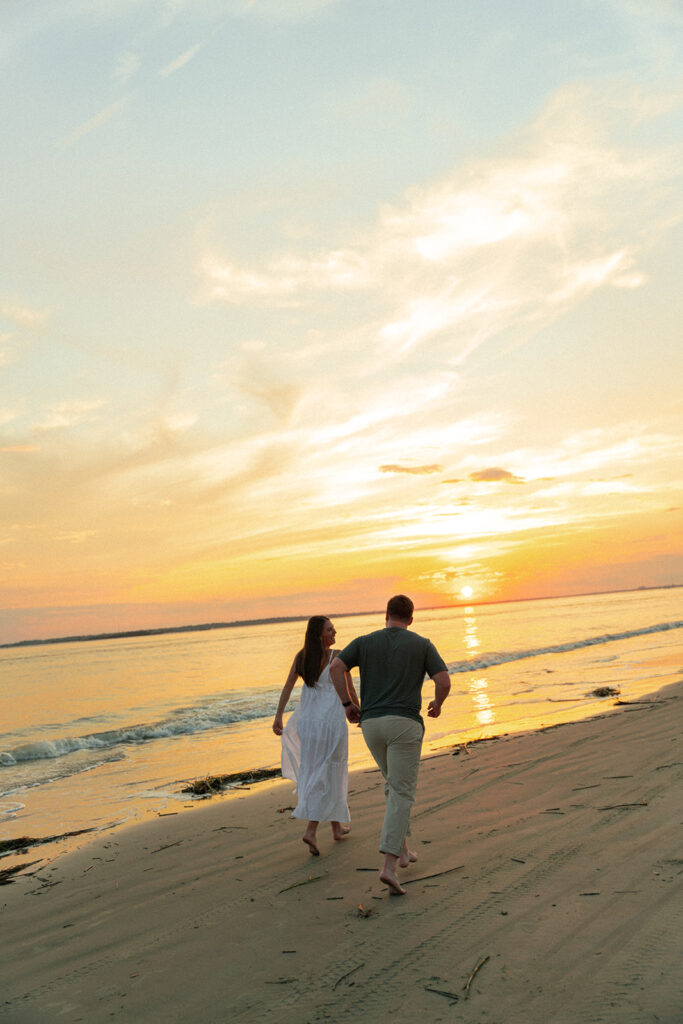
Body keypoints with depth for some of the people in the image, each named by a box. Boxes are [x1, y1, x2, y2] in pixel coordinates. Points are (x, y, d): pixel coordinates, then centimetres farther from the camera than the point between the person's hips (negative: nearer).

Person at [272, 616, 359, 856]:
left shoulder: (302, 656, 3)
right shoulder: (338, 657, -10)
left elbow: (287, 687, -3)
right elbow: (349, 691, -3)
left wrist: (278, 717, -5)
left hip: (307, 720, 6)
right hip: (331, 721, -5)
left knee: (314, 773, 17)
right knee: (328, 777, 2)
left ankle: (337, 827, 27)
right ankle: (311, 830, -8)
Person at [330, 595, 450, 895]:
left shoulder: (365, 642, 11)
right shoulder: (422, 644, 6)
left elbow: (335, 668, -3)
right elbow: (444, 681, -5)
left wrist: (348, 704, 7)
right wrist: (437, 704, 16)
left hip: (371, 723, 4)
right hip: (405, 722, -4)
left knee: (395, 783, 25)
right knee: (401, 794, -3)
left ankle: (401, 849, 28)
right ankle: (389, 866, -15)